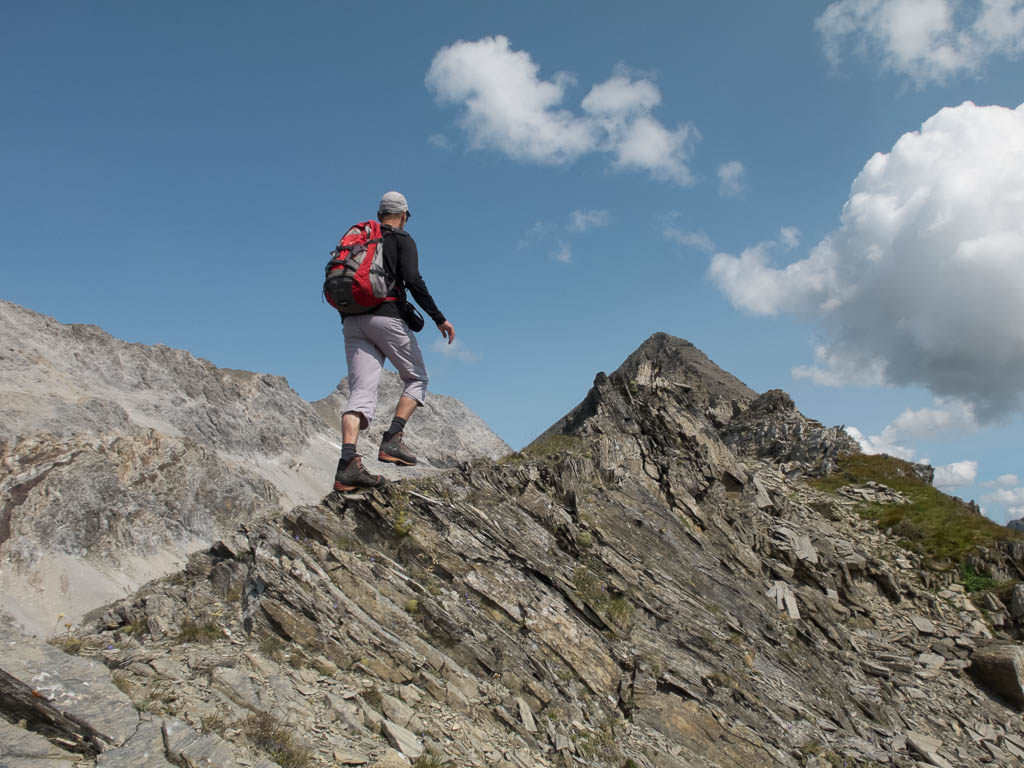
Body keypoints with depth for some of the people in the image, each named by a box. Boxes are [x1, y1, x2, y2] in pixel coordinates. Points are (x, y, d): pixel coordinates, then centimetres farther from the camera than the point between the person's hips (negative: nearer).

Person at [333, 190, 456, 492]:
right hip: (386, 316, -5)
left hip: (353, 321, 5)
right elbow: (412, 280, -10)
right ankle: (392, 440, -5)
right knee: (416, 378, 13)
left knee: (361, 393, -5)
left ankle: (348, 463, -23)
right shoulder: (402, 239, 6)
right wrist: (439, 318, -9)